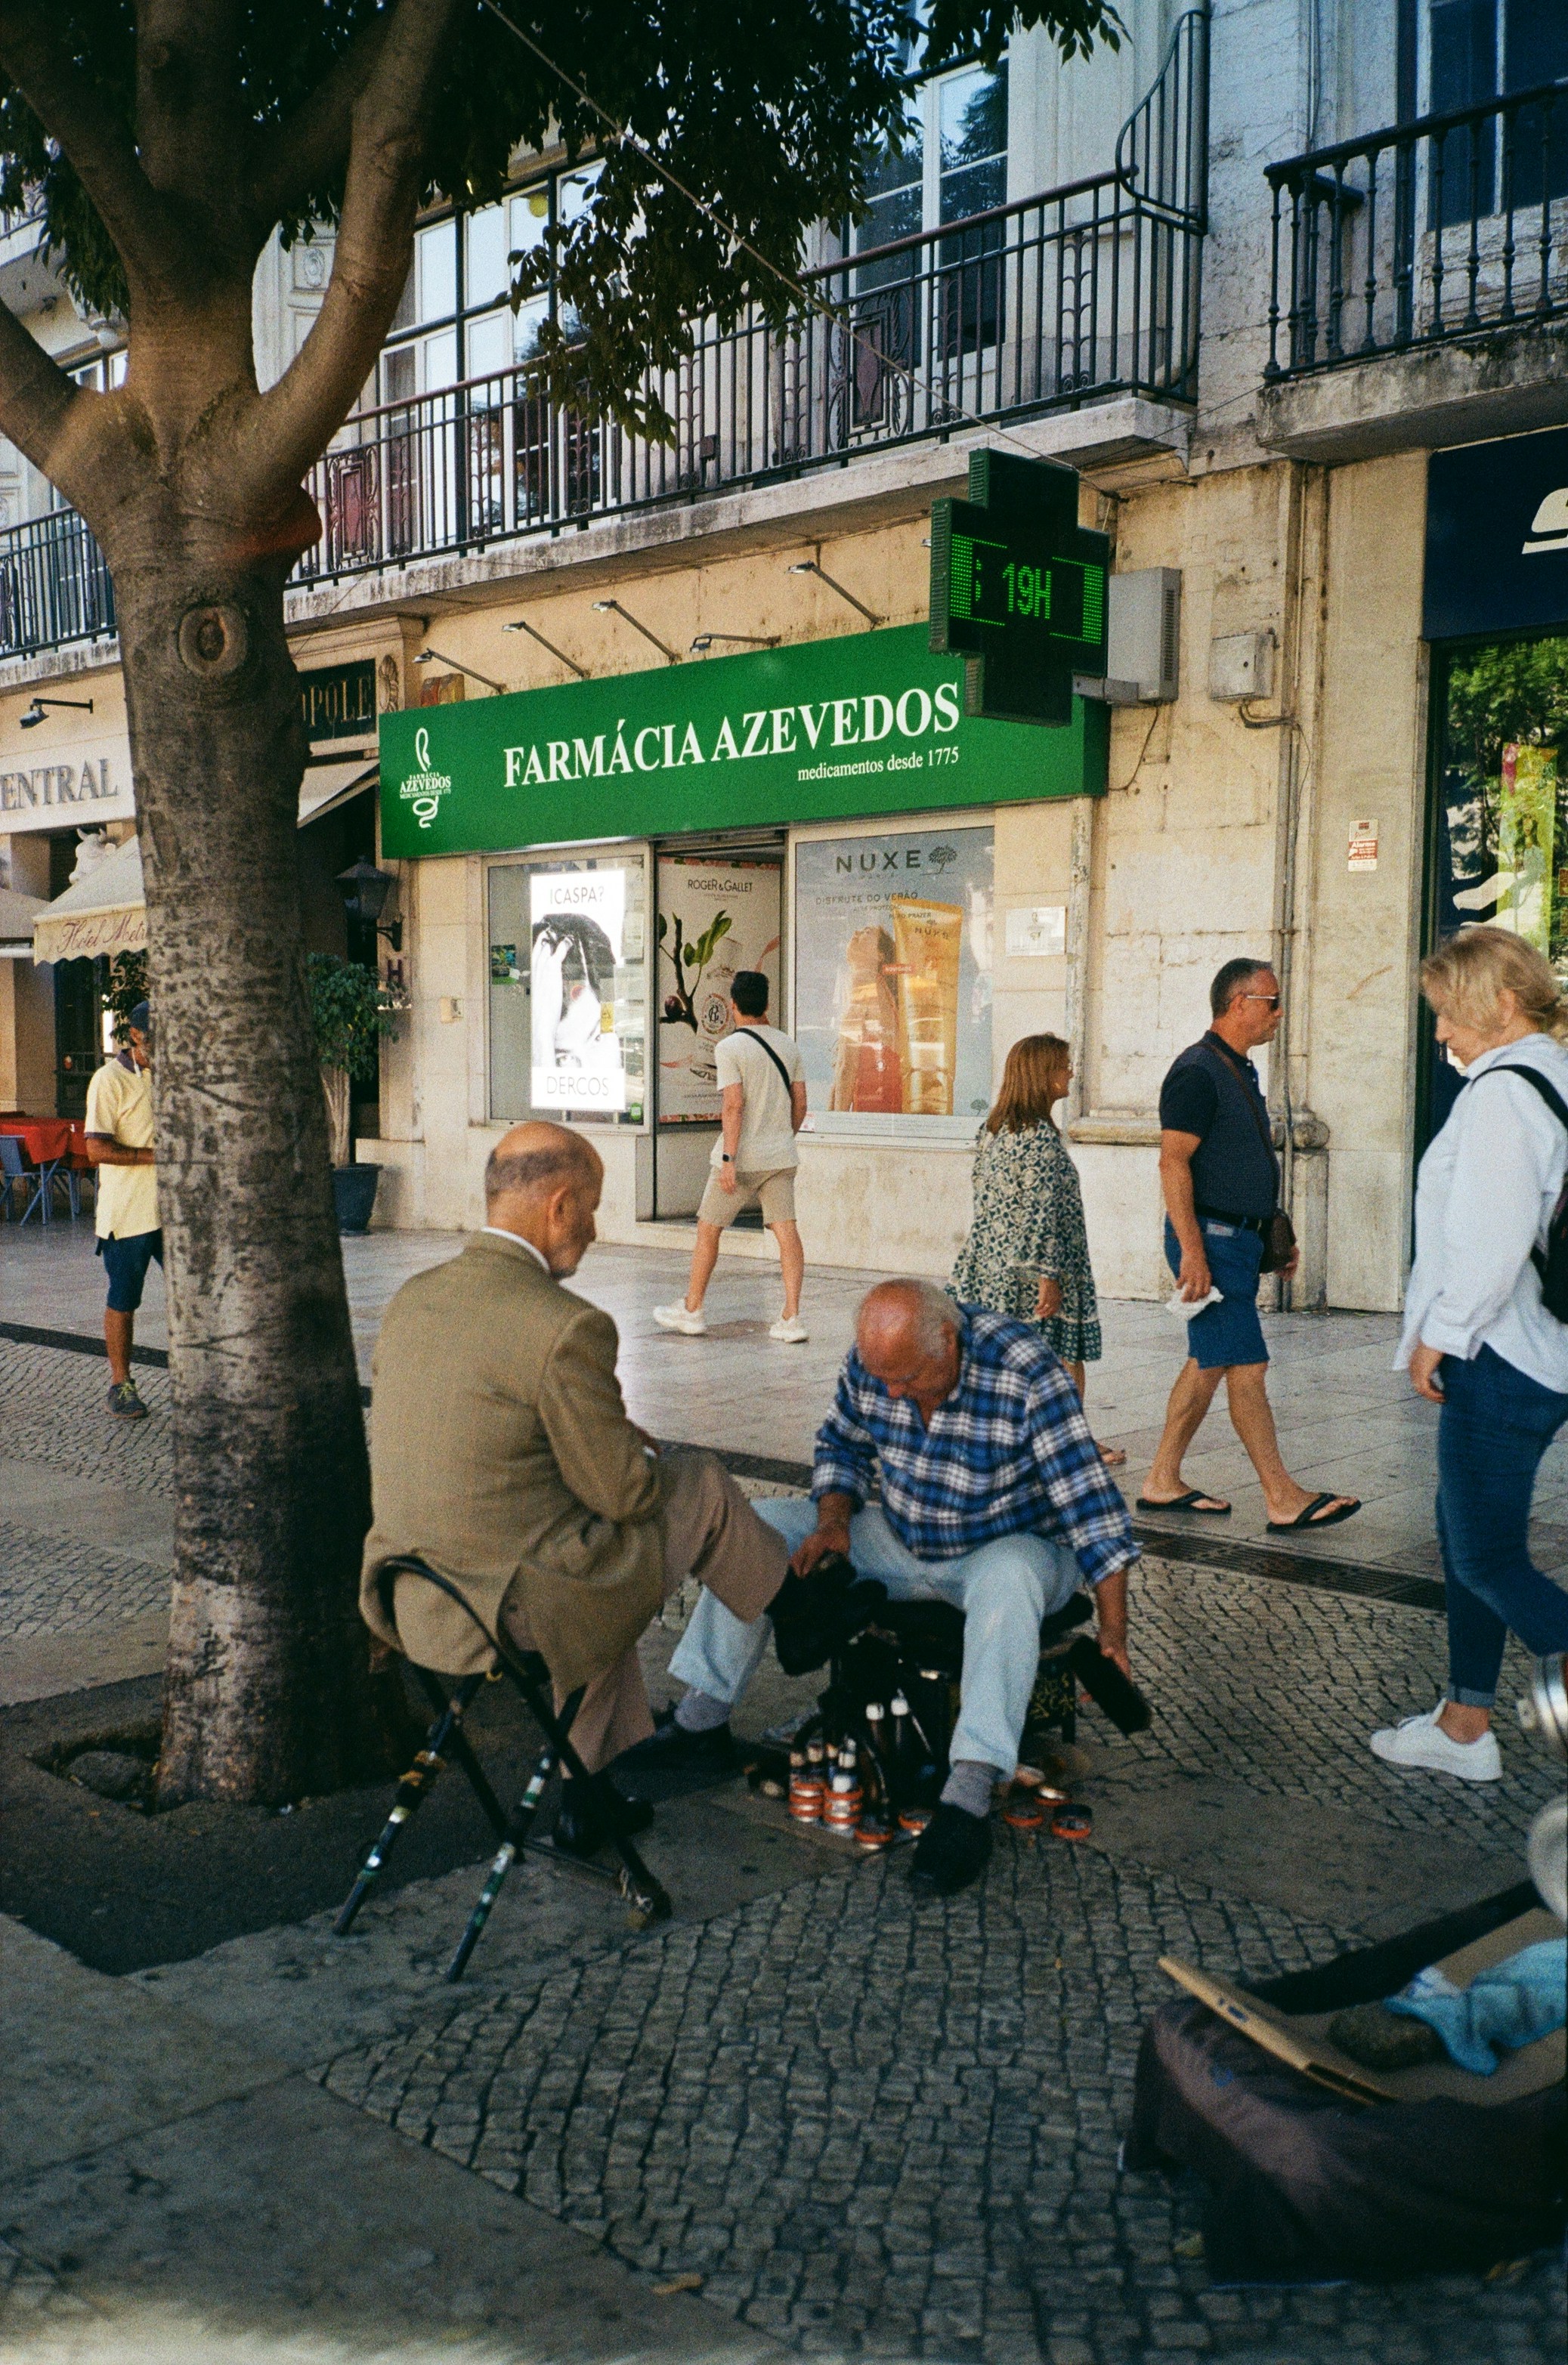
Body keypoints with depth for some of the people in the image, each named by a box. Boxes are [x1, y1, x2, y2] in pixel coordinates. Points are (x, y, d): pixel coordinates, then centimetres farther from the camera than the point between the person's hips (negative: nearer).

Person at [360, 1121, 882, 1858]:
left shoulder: (411, 1301, 3)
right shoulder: (565, 1328, -21)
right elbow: (622, 1492, -14)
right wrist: (651, 1459, 10)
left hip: (412, 1608, 7)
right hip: (521, 1615, -7)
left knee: (601, 1571, 34)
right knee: (701, 1482, 12)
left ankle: (597, 1796, 38)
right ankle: (799, 1614, 36)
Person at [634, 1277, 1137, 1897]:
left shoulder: (1025, 1374, -28)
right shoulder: (871, 1361, -12)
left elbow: (1090, 1505, -26)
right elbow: (842, 1444, 9)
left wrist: (1113, 1637, -26)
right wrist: (835, 1521, -10)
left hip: (1015, 1547, -5)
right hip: (904, 1543, 6)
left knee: (1008, 1579, -42)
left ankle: (968, 1800, -45)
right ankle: (701, 1717, -1)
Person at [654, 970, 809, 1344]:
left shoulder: (729, 1047, -10)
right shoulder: (787, 1045, 8)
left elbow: (734, 1106, -18)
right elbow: (800, 1103, 11)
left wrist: (728, 1158, -18)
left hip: (743, 1158, -5)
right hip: (781, 1157, 5)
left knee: (708, 1230, 10)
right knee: (787, 1232, 1)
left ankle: (692, 1310, 21)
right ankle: (791, 1318, -6)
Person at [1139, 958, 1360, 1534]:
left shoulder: (1240, 1072, 17)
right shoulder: (1198, 1071, -13)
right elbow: (1173, 1163, -19)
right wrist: (1192, 1251, -24)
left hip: (1240, 1237, 10)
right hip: (1211, 1237, -10)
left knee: (1208, 1364, 11)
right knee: (1247, 1366, -8)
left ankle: (1163, 1482, 18)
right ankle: (1283, 1500, -5)